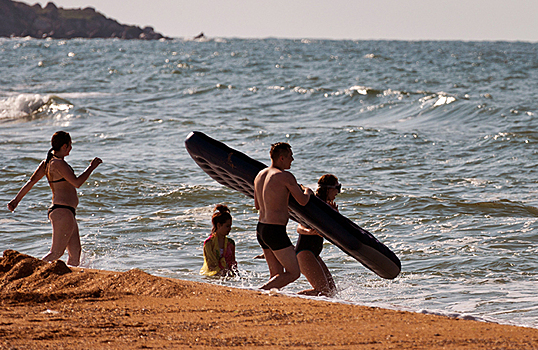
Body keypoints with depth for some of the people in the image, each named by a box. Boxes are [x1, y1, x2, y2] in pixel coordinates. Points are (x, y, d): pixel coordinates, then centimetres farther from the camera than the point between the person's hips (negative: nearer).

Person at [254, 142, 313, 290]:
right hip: (276, 231, -9)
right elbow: (303, 201, -9)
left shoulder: (259, 176, 12)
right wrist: (307, 192, 14)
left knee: (277, 275, 15)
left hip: (261, 228, 9)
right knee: (293, 273, -2)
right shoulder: (285, 177, -14)